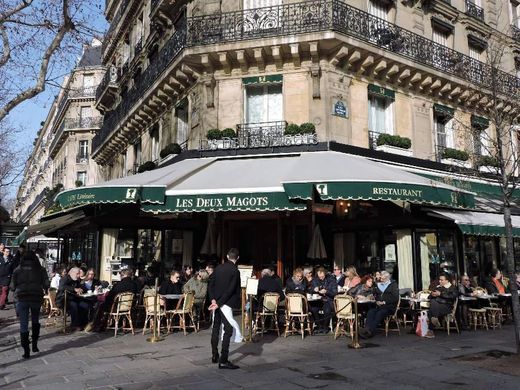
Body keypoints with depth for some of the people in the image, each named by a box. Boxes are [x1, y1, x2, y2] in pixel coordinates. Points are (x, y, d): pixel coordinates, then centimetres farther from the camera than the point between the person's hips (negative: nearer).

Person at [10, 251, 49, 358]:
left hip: (21, 299, 0)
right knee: (35, 321, 21)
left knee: (23, 325, 3)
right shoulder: (41, 269, 4)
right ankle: (34, 344, 19)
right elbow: (46, 285, -2)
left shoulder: (17, 270, 6)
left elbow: (12, 287, 5)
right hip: (36, 298, 1)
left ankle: (26, 351, 1)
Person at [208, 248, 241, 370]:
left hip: (216, 302, 7)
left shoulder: (218, 268, 7)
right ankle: (223, 361, -7)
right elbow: (230, 290, -17)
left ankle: (214, 355, 28)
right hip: (225, 304, -7)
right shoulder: (235, 271, -11)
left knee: (216, 328, 17)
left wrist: (213, 300, -3)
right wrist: (218, 303, -14)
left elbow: (210, 285, 4)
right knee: (228, 330, -4)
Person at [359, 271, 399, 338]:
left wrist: (384, 302, -12)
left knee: (379, 313, -33)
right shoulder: (379, 285, 23)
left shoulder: (393, 285, 5)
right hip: (379, 305, 5)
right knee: (370, 312, -25)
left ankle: (371, 330, -42)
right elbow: (376, 295, 28)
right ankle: (368, 329, -40)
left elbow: (395, 298, -6)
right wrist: (377, 301, 5)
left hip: (389, 306, -5)